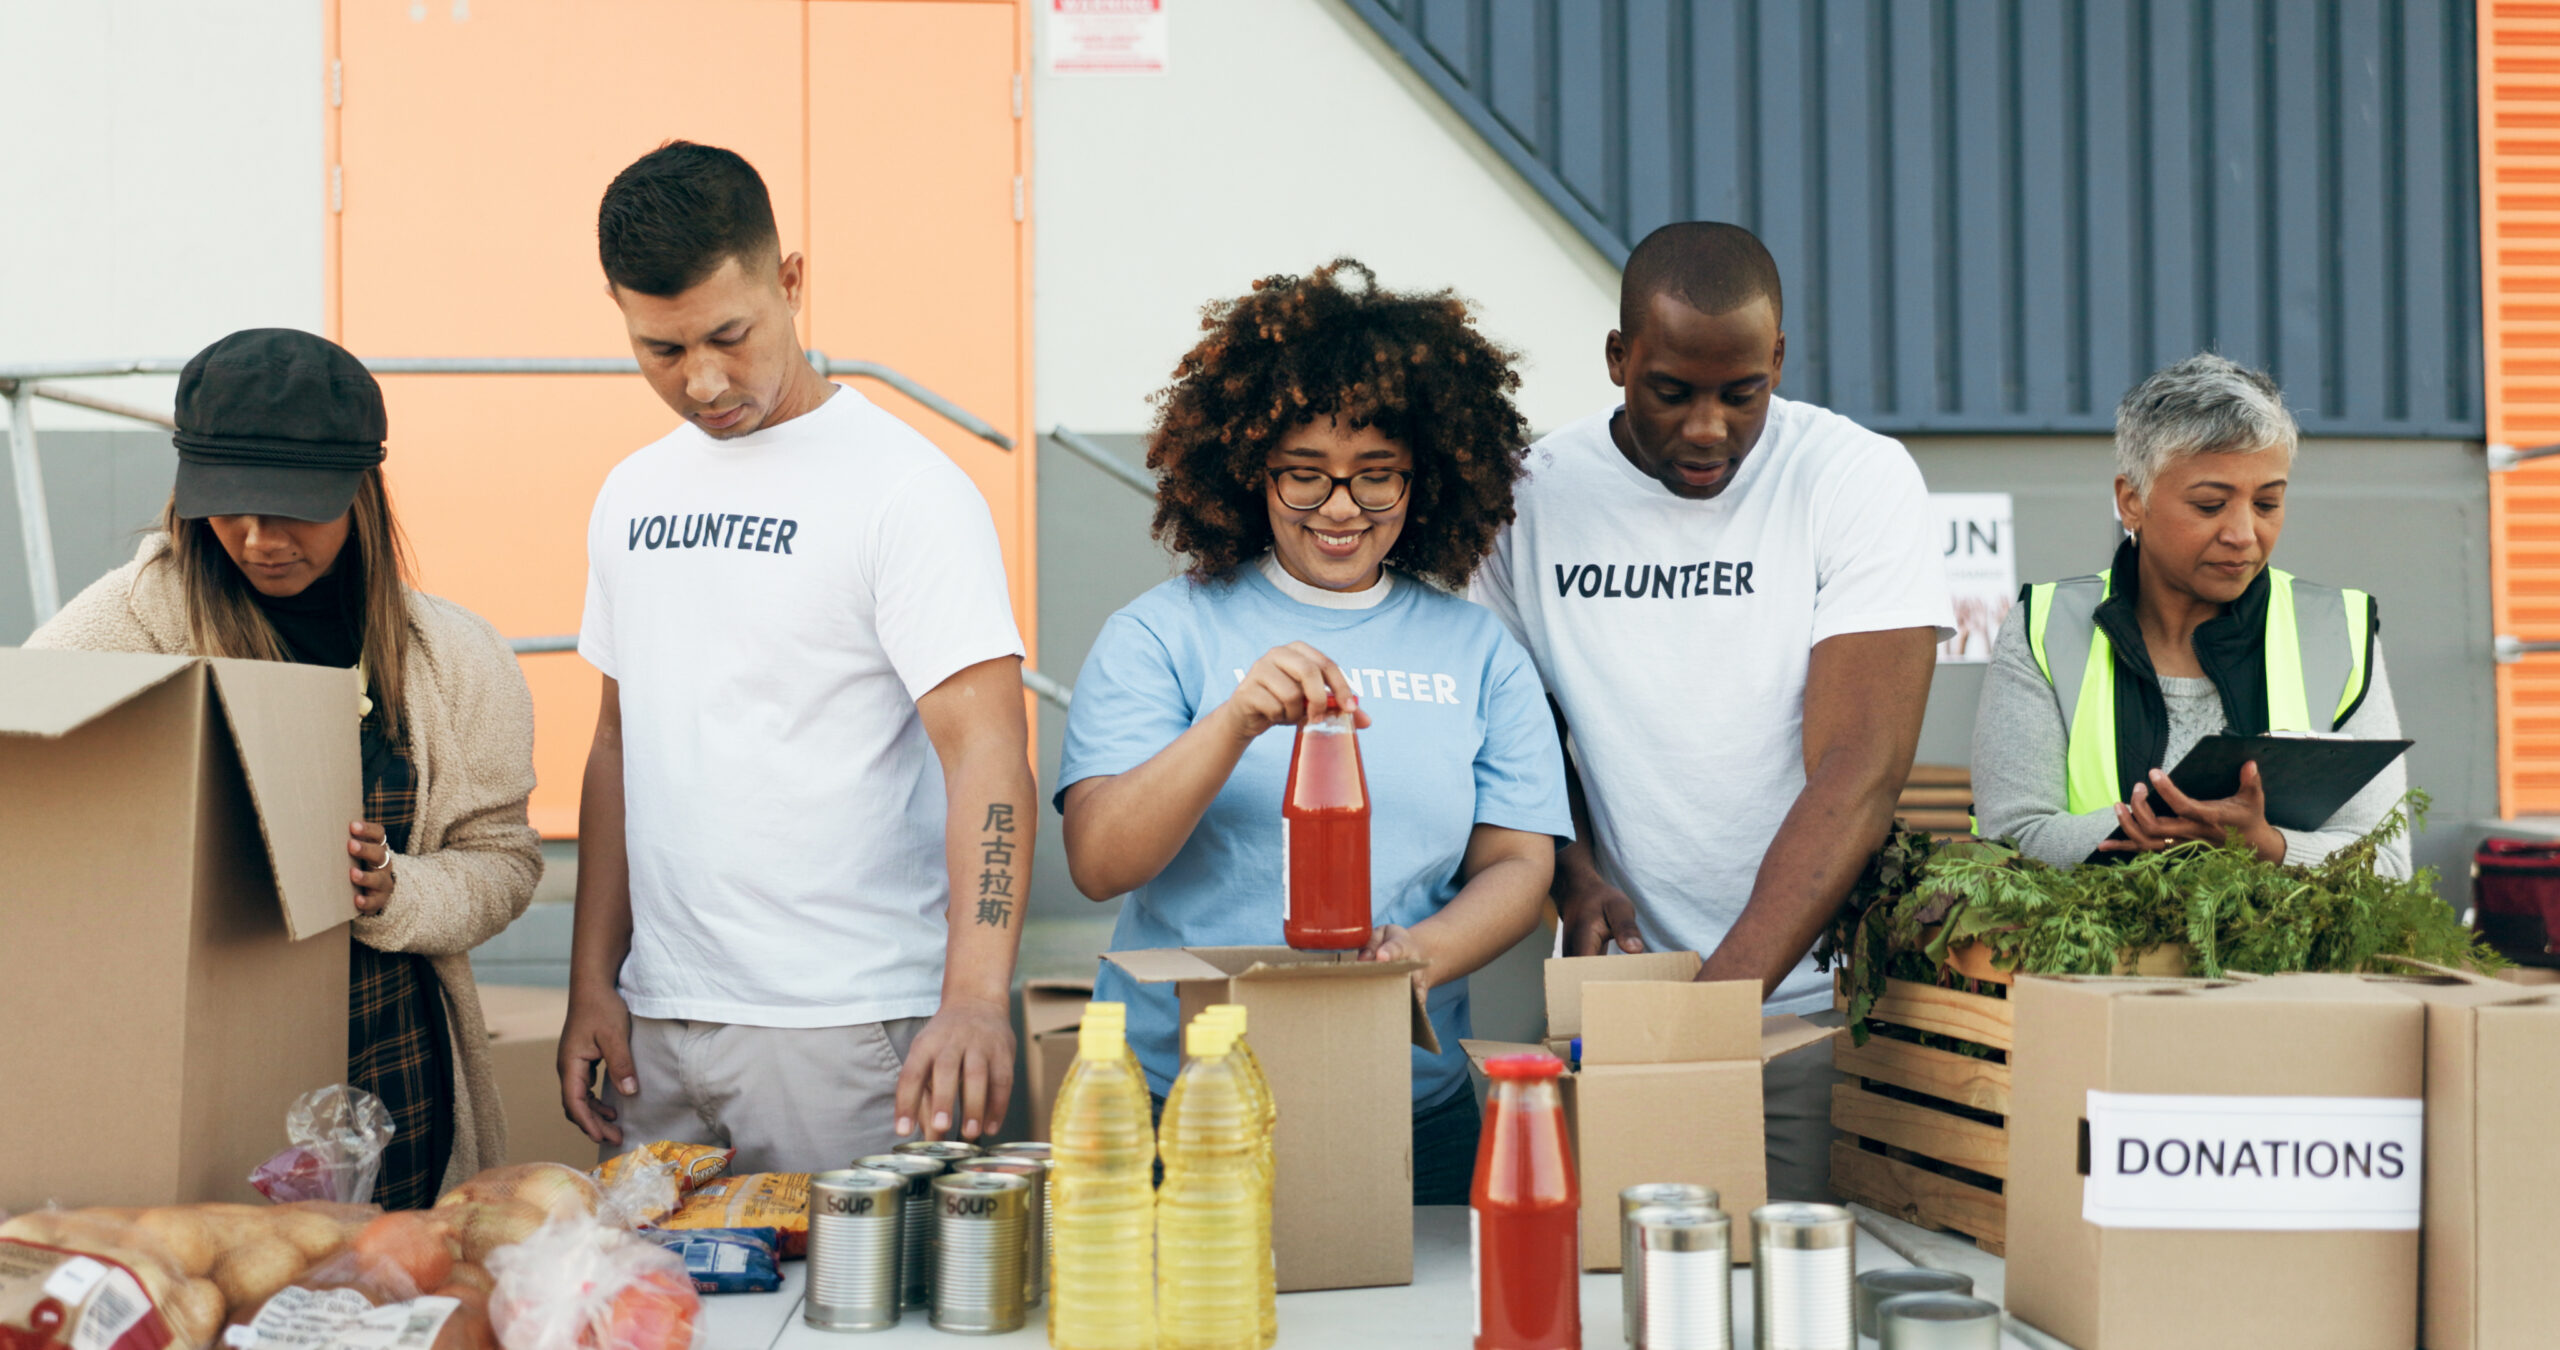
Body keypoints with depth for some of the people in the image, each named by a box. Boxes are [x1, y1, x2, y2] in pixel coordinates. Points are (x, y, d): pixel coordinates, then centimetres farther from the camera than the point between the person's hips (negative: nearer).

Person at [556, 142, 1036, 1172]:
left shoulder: (906, 488, -10)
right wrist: (592, 983, 10)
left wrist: (974, 996, -32)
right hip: (657, 1021, 6)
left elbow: (986, 749, -19)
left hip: (844, 1027, -6)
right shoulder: (632, 496, 12)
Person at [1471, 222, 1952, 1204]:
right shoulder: (1533, 494, 1)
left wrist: (1723, 992, -26)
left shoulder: (1859, 477, -7)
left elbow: (1857, 774, -16)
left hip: (1812, 1004, -2)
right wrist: (1572, 877, -8)